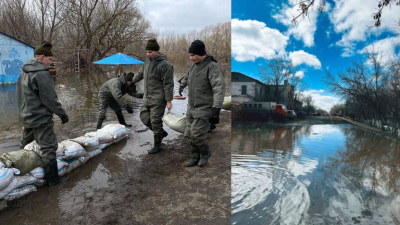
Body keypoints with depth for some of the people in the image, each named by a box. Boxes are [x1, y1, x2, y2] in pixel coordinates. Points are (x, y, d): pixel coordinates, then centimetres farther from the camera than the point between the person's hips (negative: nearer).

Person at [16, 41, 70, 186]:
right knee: (49, 148, -3)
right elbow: (50, 99, -22)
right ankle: (52, 179, 4)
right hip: (40, 118, -10)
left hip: (26, 116, 10)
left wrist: (24, 111, 23)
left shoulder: (25, 72, 9)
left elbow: (24, 95, 16)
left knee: (25, 144, 25)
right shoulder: (41, 73, -21)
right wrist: (62, 114, -12)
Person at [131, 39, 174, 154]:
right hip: (147, 97, 8)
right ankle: (162, 132, 31)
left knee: (155, 121, -2)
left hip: (158, 99, -8)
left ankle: (157, 145, 15)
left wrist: (169, 100, -19)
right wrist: (132, 81, 39)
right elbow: (141, 73, 26)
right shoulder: (148, 61, 9)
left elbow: (168, 84, -18)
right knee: (144, 117, 12)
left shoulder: (164, 65, -16)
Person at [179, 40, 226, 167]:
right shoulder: (194, 66, 9)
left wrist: (216, 108, -40)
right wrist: (181, 86, 49)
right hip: (191, 108, 8)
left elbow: (219, 88, -29)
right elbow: (187, 77, 32)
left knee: (195, 134, -9)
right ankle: (196, 158, 26)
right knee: (189, 134, 10)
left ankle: (205, 152, 18)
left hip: (205, 109, -8)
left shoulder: (212, 67, -17)